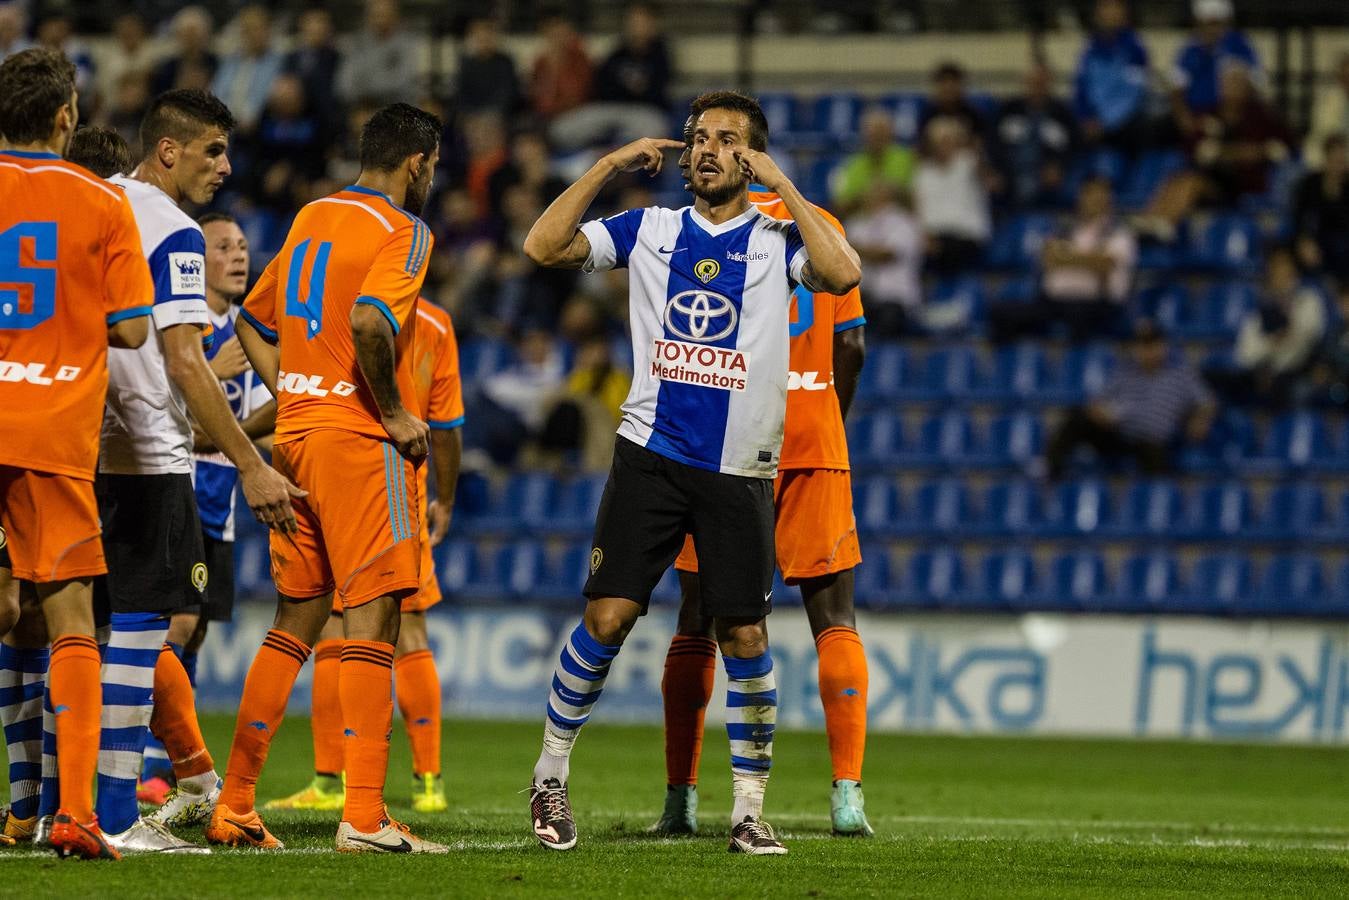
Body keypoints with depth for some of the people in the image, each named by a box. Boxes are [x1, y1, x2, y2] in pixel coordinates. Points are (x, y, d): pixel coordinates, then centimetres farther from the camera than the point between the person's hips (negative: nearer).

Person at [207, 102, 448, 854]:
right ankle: (365, 816, -12)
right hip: (359, 442, -8)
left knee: (295, 620, 14)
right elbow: (368, 320, -26)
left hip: (296, 434, 8)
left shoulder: (312, 218, 16)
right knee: (372, 621, -7)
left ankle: (234, 805, 14)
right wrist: (394, 412, -15)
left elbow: (254, 323, 22)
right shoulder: (402, 231, -9)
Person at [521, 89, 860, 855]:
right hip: (652, 455, 1)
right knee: (608, 616, -8)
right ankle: (551, 773, 8)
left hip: (741, 472, -1)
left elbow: (841, 275, -18)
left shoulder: (775, 240, 3)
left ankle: (750, 807, 8)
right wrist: (609, 167, -4)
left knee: (745, 636, -1)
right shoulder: (650, 230, 8)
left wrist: (781, 186, -14)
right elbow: (544, 246, 0)